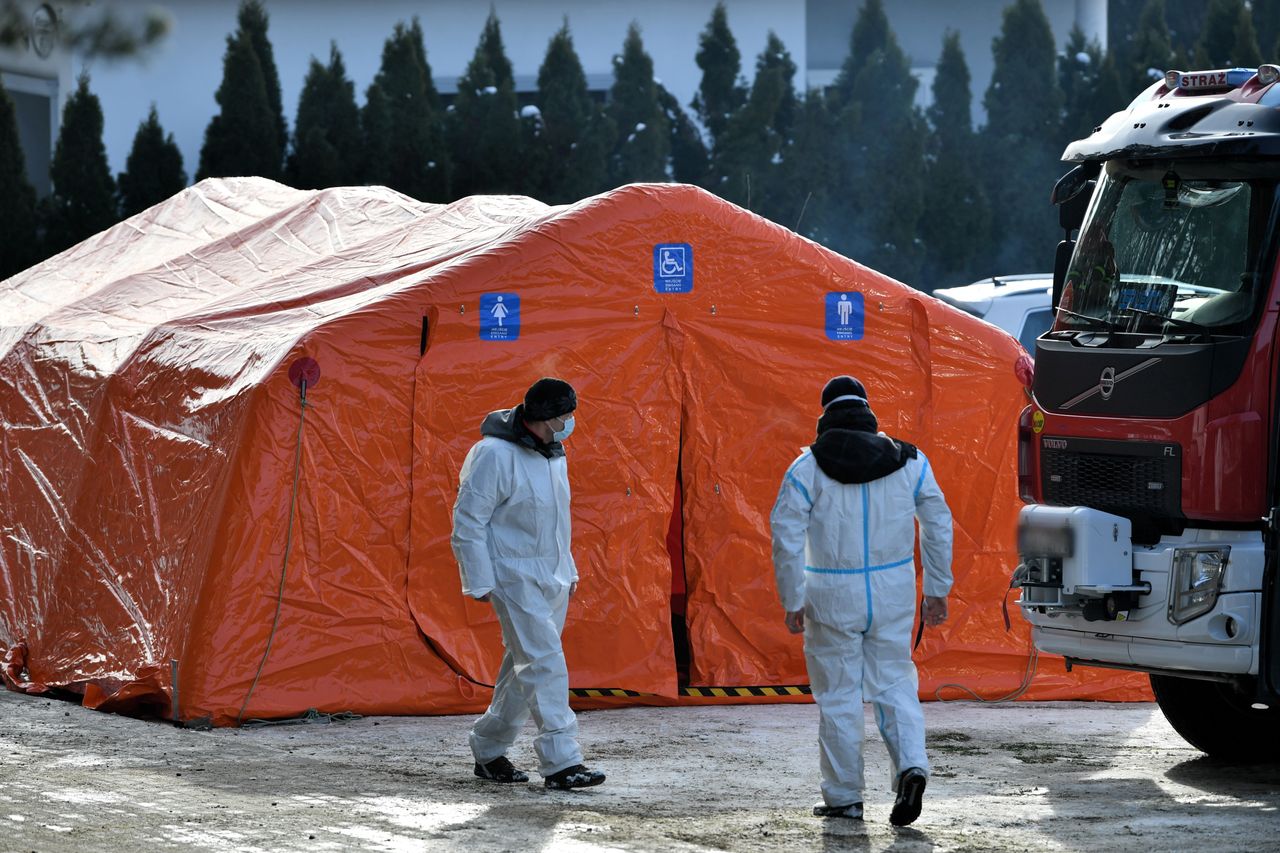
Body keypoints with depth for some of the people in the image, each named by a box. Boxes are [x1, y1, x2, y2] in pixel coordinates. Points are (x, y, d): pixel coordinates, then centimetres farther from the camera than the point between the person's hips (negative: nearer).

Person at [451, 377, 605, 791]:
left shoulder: (553, 453, 11)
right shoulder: (495, 455, -17)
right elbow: (468, 522, -15)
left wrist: (568, 570, 23)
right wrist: (480, 582, -15)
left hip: (552, 579, 9)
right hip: (514, 577, -9)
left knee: (526, 664, 12)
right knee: (543, 662, -14)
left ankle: (488, 752, 23)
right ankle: (560, 761, -16)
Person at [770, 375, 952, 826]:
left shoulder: (807, 468, -6)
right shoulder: (909, 461, 3)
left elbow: (786, 536, -8)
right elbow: (938, 523, 6)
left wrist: (792, 601, -2)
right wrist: (937, 589, 13)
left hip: (833, 596, -2)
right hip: (894, 591, 2)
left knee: (838, 695, 7)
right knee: (894, 684, 12)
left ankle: (844, 797, 13)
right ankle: (911, 765, -11)